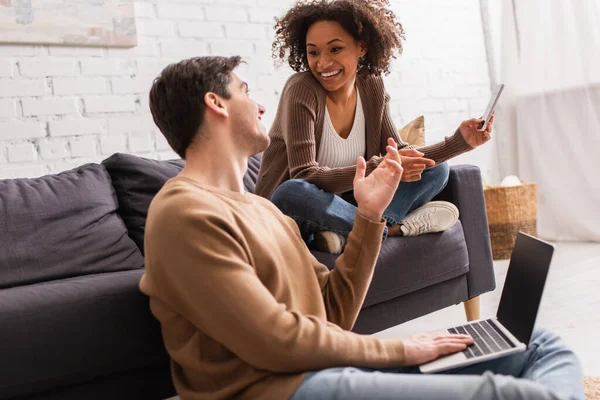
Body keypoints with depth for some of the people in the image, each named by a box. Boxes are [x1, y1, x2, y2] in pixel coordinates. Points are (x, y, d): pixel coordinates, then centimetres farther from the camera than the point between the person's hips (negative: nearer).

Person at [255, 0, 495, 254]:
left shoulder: (372, 87, -1)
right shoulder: (301, 89, -19)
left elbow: (398, 155, 0)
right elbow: (305, 178, -26)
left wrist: (460, 141, -12)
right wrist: (378, 168, -37)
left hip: (339, 203, 6)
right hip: (292, 217, -6)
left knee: (435, 170, 2)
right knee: (292, 193, -39)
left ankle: (347, 232, -20)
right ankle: (392, 228, -16)